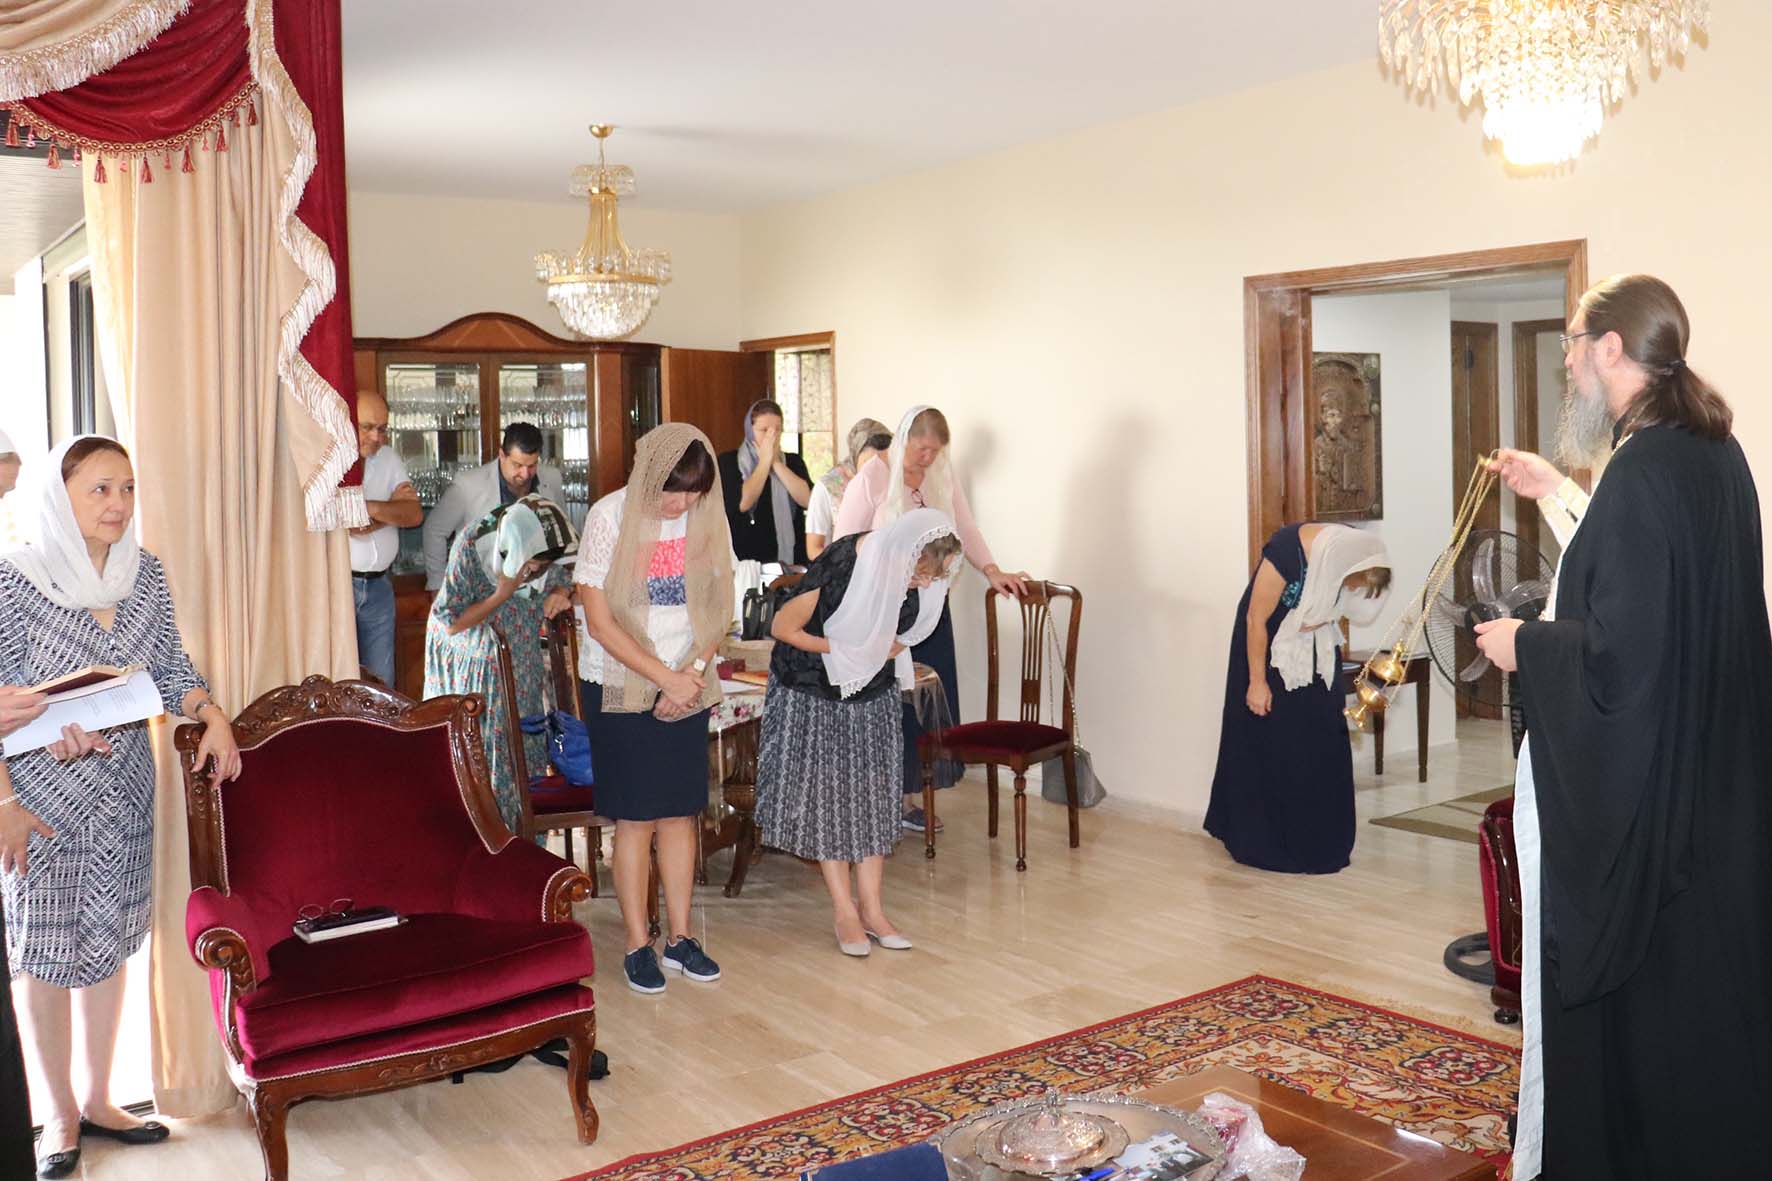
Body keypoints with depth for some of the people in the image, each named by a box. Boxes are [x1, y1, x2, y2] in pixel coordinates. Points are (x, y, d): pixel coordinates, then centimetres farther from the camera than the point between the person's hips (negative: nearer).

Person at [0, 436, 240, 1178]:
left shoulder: (146, 573, 0)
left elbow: (170, 668, 6)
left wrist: (210, 713, -13)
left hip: (124, 791, 5)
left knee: (109, 941, 14)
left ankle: (96, 1100, 30)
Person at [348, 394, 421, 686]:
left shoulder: (388, 458, 13)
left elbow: (415, 514, 2)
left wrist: (367, 507, -14)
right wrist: (390, 509, -10)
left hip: (377, 585, 6)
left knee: (381, 681, 8)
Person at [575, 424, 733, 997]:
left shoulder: (707, 520, -1)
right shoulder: (609, 518, -12)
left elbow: (717, 609, 5)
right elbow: (600, 621, -13)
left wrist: (691, 674, -10)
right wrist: (667, 678, -16)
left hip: (688, 685, 4)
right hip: (619, 685, -3)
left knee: (681, 812, 8)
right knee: (635, 818, 1)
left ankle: (679, 937, 19)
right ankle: (638, 945, 13)